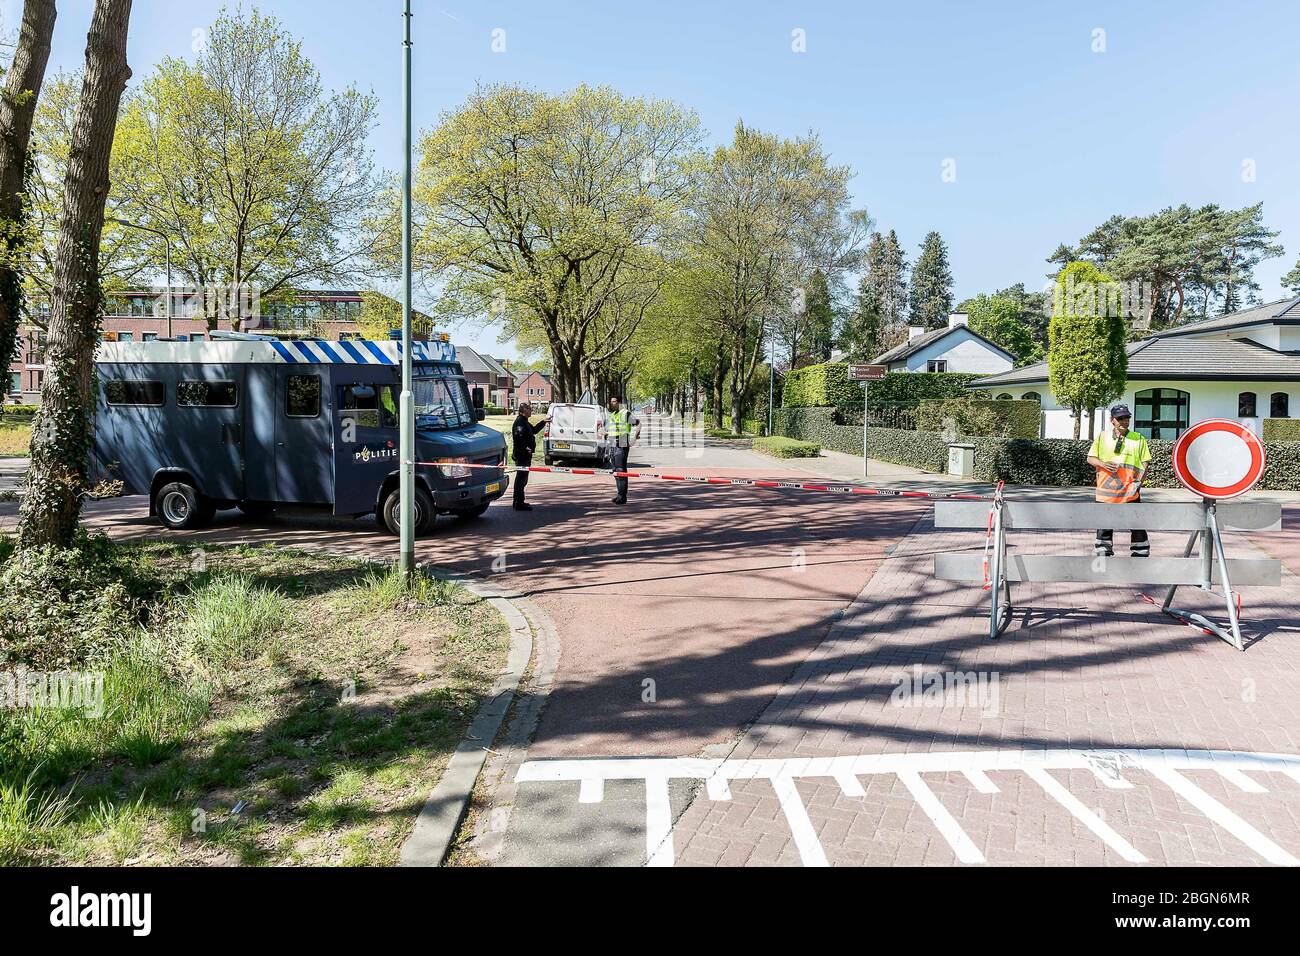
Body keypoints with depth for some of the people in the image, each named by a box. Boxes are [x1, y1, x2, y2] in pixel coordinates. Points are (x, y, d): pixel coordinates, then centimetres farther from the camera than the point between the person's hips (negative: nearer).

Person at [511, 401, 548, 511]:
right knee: (521, 478, -8)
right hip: (522, 455, -11)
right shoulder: (520, 422, -16)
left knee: (522, 478, 17)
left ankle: (519, 502, 26)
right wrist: (525, 449, -28)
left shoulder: (524, 422, 18)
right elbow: (518, 438, -29)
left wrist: (543, 422, 32)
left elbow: (534, 430, 33)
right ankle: (519, 503, -5)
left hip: (525, 455, 11)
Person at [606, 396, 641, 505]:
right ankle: (620, 494, 20)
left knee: (621, 471, -10)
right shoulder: (611, 415, 17)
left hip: (622, 446, -9)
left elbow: (638, 423, -6)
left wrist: (637, 435, -16)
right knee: (615, 470, 11)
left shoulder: (625, 413, -7)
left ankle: (622, 497, -8)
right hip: (613, 446, 9)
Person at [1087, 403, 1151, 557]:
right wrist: (1103, 464, -12)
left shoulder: (1138, 439, 6)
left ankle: (1140, 554, 10)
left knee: (1137, 524, 1)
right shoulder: (1102, 437, 8)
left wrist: (1139, 480, -8)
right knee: (1104, 525, 6)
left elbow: (1145, 462, 6)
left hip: (1130, 491, -1)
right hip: (1106, 489, 1)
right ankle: (1102, 555, 15)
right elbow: (1090, 458, 8)